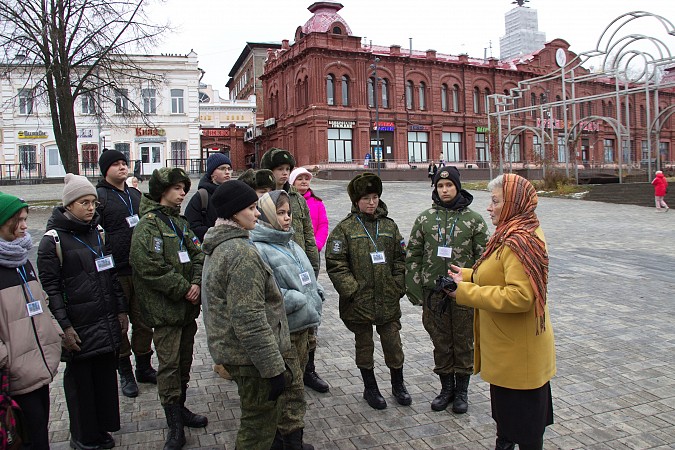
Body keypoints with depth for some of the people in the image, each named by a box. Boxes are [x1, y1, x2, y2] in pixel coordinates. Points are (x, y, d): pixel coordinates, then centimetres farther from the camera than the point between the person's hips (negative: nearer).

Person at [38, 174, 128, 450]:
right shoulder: (53, 240, -9)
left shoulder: (99, 232, 9)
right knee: (80, 380, 8)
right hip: (79, 326, -5)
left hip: (107, 323, 5)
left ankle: (102, 428, 30)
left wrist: (121, 310, 12)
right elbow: (50, 287, -10)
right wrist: (64, 327, -14)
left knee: (106, 375, 11)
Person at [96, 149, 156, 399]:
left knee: (143, 321, 11)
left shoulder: (136, 195, 15)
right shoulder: (98, 196, -4)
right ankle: (125, 372, 21)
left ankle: (144, 366, 26)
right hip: (115, 273, -5)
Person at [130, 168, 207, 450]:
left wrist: (196, 283, -5)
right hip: (165, 309, -8)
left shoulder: (180, 223, 14)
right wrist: (183, 289, -16)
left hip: (188, 306, 8)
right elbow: (151, 268, -21)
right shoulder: (148, 226, -12)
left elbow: (198, 255, 12)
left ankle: (179, 408, 34)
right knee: (169, 365, -2)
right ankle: (175, 425, 10)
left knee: (185, 360, 17)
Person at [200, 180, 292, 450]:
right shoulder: (242, 252, -23)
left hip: (229, 347, 10)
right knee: (260, 421, 6)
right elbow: (249, 320, -27)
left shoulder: (218, 247, 10)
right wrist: (274, 367, -22)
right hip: (248, 354, -10)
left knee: (267, 412, 24)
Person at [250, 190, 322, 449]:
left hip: (302, 326, 9)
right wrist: (298, 300, -20)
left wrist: (316, 296, 7)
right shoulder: (257, 249, -17)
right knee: (292, 390, 0)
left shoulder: (291, 245, 13)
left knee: (291, 386, 20)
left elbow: (307, 277, 23)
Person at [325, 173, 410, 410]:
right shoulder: (345, 228, -6)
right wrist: (352, 290, -15)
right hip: (359, 301, -2)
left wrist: (398, 286, 1)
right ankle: (370, 388, 32)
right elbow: (335, 263, -10)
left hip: (388, 299, 3)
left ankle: (398, 384, 35)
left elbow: (400, 258, 9)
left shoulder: (389, 225, 6)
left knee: (393, 343, 11)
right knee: (364, 346, 13)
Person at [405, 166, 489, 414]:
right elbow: (413, 256, 5)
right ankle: (446, 387, 31)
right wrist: (415, 290, 0)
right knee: (440, 343, 13)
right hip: (433, 293, 2)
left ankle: (462, 390, 29)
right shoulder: (425, 218, 3)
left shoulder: (474, 219, -1)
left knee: (463, 342, 11)